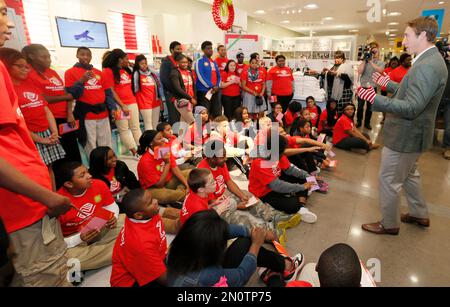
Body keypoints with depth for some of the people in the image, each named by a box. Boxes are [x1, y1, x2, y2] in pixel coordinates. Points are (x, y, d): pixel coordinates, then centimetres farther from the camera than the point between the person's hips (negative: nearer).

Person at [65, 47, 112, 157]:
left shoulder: (99, 72, 15)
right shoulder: (70, 72, 2)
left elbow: (106, 92, 17)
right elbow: (72, 95, -7)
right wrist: (82, 80, -19)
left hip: (103, 113, 4)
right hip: (85, 114, -4)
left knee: (107, 146, 9)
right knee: (90, 147, -1)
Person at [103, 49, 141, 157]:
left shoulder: (127, 70, 16)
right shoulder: (108, 71, -6)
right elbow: (110, 91, -13)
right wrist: (122, 105, -18)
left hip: (132, 103, 7)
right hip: (119, 105, -7)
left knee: (136, 127, 5)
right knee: (124, 130, -2)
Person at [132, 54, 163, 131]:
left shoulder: (152, 74, 12)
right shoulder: (136, 74, -4)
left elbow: (158, 87, 16)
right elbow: (135, 89, -5)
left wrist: (161, 100, 15)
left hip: (156, 102, 6)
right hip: (144, 103, -6)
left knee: (155, 124, 11)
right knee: (148, 125, -5)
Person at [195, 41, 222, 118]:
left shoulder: (214, 62, 19)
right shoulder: (200, 61, -2)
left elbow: (218, 76, 17)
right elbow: (200, 76, -12)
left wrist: (217, 86, -3)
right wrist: (211, 87, -14)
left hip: (215, 91, 7)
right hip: (204, 91, -7)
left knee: (217, 113, 6)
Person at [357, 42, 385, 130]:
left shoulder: (380, 62, 2)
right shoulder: (365, 61, 2)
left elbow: (380, 70, -19)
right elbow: (359, 71, -11)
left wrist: (371, 61, -20)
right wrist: (365, 60, -13)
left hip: (372, 88, 0)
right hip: (362, 87, 0)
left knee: (370, 107, 9)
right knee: (360, 106, 5)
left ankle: (367, 123, 20)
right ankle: (359, 122, 19)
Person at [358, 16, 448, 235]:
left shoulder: (427, 66, -25)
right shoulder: (429, 60, 8)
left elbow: (411, 108, -31)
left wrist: (374, 98, -39)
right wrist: (388, 84, 14)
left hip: (406, 137, -11)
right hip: (410, 133, 11)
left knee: (388, 180, 4)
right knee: (408, 174, 27)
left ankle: (389, 224, 24)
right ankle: (420, 214, 46)